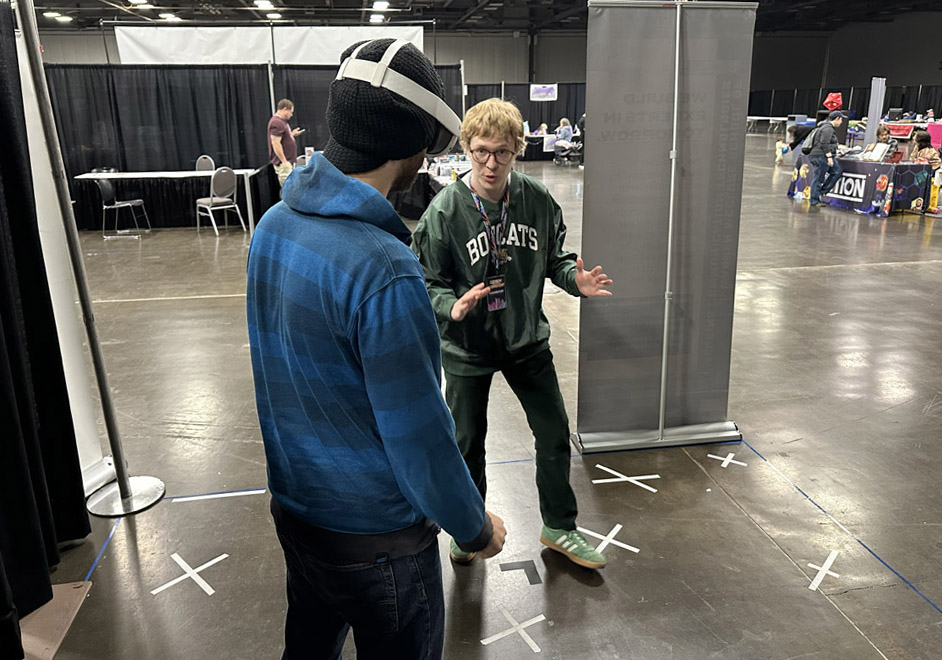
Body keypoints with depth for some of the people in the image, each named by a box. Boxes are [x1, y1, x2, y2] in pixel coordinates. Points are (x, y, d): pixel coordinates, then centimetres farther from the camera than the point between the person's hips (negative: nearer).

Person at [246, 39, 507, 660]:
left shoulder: (273, 225, -5)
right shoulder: (384, 271, -31)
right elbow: (420, 438, -25)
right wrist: (476, 527, -9)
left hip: (293, 508, 7)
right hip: (376, 537, -7)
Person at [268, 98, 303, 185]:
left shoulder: (281, 121, 17)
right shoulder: (277, 123, -16)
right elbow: (276, 143, -22)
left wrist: (292, 134, 14)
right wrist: (284, 162, -24)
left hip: (288, 162, 11)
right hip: (283, 163, -11)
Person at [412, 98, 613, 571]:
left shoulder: (537, 199, -9)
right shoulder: (444, 210, -17)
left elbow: (554, 258, 3)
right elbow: (427, 282, -12)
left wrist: (576, 280, -17)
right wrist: (453, 307, -32)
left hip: (527, 340, 3)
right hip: (467, 346, -2)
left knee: (555, 435, 12)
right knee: (468, 444, 14)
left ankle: (559, 528, 35)